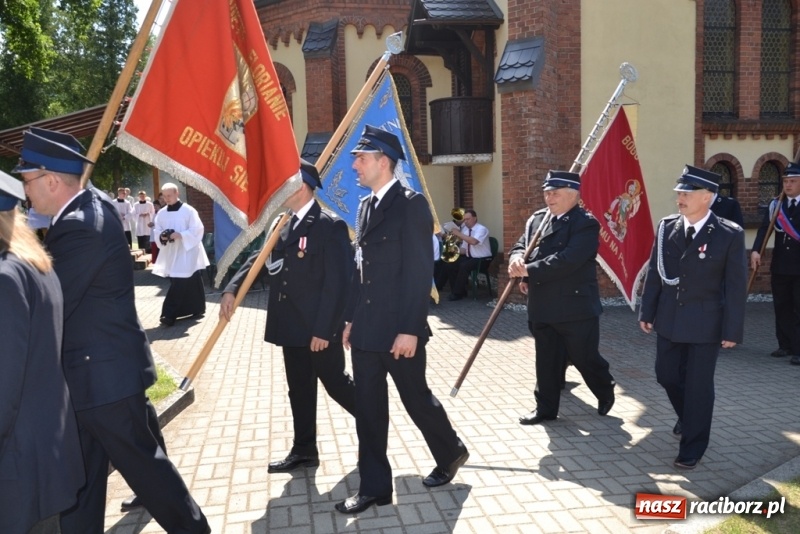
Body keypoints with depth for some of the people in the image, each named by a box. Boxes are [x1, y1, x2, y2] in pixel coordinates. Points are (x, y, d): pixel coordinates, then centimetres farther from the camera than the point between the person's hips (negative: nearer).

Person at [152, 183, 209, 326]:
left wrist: (180, 235, -21)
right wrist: (162, 237, -12)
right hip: (171, 254, 4)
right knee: (177, 284, 6)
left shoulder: (188, 210, -7)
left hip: (188, 253, -4)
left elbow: (197, 230, -11)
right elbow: (157, 231, 10)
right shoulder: (161, 213, 7)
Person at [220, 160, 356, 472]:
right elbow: (260, 257, 10)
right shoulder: (284, 225, 11)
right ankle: (304, 451, 27)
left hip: (320, 328, -8)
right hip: (293, 326, 8)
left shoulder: (330, 226, -15)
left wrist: (324, 329, -20)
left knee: (335, 383, 7)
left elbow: (338, 282, -19)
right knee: (299, 390, 14)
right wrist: (232, 289, -5)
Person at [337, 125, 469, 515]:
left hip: (398, 330, -7)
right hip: (365, 330, 7)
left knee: (416, 399, 10)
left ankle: (450, 453, 37)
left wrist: (409, 330, -20)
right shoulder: (366, 205, 11)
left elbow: (420, 272, -17)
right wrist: (350, 319, 12)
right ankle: (374, 486, 23)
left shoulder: (411, 204, -12)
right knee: (368, 408, 10)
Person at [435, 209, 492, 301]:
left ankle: (458, 293, -20)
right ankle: (456, 291, 0)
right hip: (469, 257, 7)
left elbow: (474, 242, -34)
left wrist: (459, 234, -28)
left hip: (482, 259, -7)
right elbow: (464, 249, 6)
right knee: (449, 265, -8)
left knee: (464, 266, -32)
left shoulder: (481, 229, -14)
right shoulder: (465, 229, 5)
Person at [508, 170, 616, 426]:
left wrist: (529, 270, -24)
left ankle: (606, 392, 38)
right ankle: (546, 407, 27)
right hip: (542, 307, 6)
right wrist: (517, 259, -17)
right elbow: (520, 246, 8)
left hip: (576, 307, -5)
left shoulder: (586, 223, -13)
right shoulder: (536, 219, 10)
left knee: (584, 357, 10)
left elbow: (566, 260, -24)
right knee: (546, 360, 13)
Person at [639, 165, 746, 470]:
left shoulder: (730, 234, -12)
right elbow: (654, 273, 4)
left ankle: (692, 448, 23)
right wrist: (647, 312, 4)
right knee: (666, 375, 15)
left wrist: (732, 330, -10)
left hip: (706, 323, -4)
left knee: (698, 385, 5)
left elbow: (736, 285, -9)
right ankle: (688, 418, 46)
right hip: (669, 319, 4)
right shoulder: (667, 227, -1)